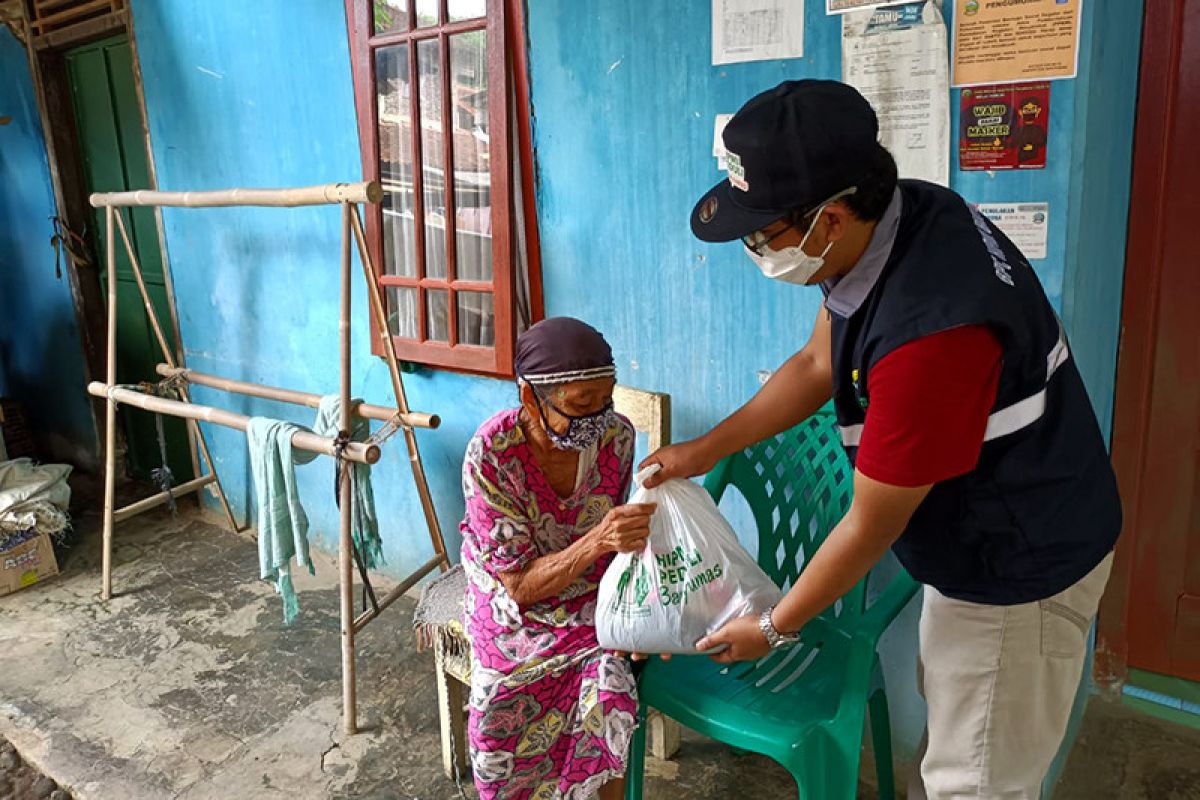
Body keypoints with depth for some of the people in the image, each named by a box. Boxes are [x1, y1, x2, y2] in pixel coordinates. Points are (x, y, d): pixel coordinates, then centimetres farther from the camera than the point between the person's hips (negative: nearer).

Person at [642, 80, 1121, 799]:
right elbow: (818, 364, 4)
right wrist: (706, 449, 6)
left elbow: (870, 526, -25)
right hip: (980, 542, 8)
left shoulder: (928, 334, -38)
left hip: (1021, 573, -8)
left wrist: (773, 627, -9)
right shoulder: (894, 218, -11)